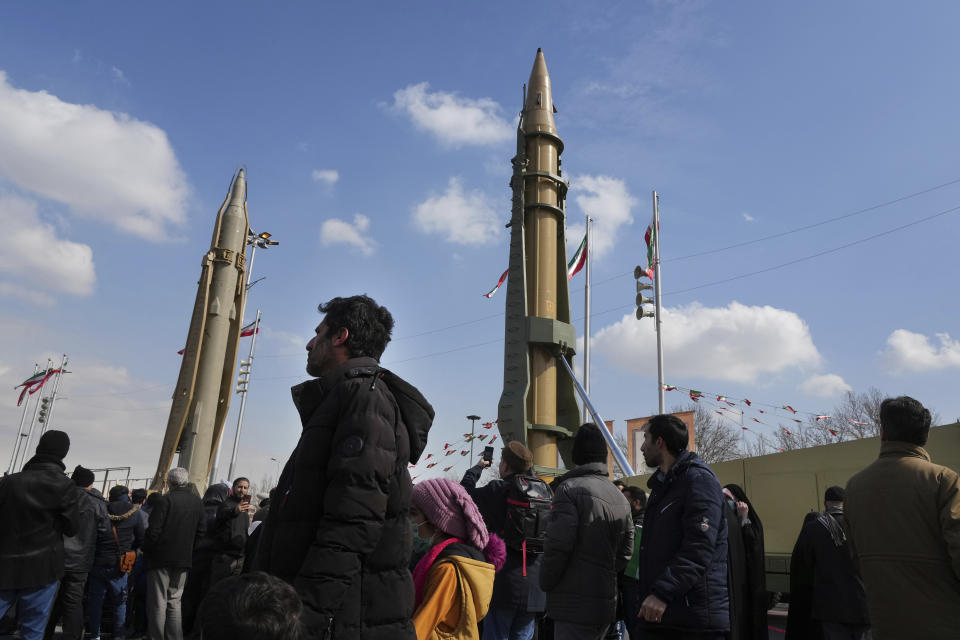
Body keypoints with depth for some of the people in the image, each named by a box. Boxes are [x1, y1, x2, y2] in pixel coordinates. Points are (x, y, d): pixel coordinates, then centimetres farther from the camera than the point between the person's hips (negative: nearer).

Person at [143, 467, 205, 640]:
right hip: (184, 559, 5)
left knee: (158, 603, 4)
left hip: (161, 559, -5)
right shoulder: (197, 502, 2)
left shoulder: (165, 501, -15)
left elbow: (153, 531, -16)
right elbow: (201, 530, 7)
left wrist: (146, 550, 0)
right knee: (175, 601, 15)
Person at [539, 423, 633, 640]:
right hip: (606, 605, 7)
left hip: (575, 606, -7)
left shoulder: (569, 488, -10)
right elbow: (626, 552, 14)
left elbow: (558, 543, -17)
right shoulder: (620, 496, 12)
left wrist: (545, 583, -3)